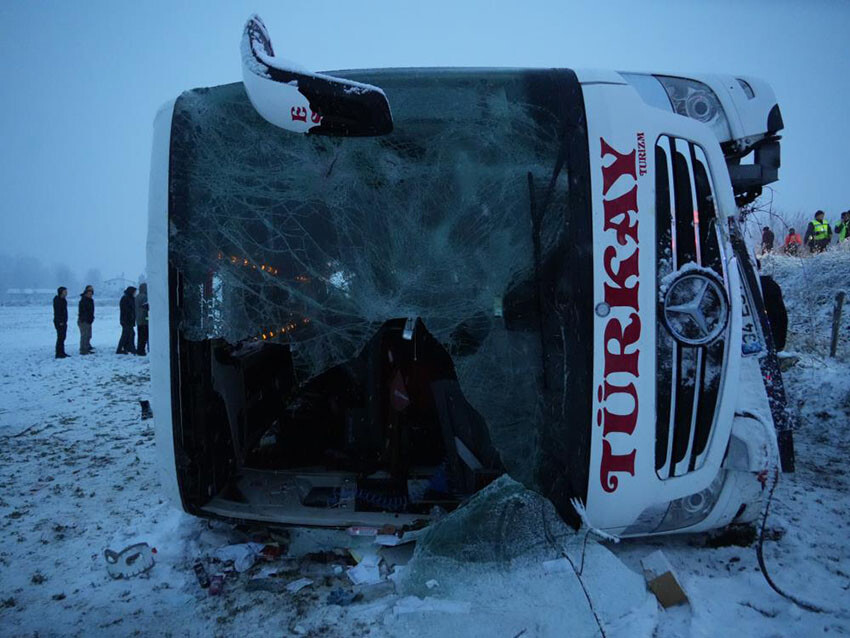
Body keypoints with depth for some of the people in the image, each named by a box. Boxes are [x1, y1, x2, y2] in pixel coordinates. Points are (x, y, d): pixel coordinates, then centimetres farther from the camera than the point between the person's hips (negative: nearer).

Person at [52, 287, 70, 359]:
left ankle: (62, 353, 20)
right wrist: (60, 321, -22)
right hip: (59, 322, -10)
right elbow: (57, 311, -20)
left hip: (63, 322, 10)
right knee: (60, 337, -8)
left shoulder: (63, 299, 14)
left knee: (63, 337, 13)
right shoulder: (57, 300, -14)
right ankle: (58, 354, -5)